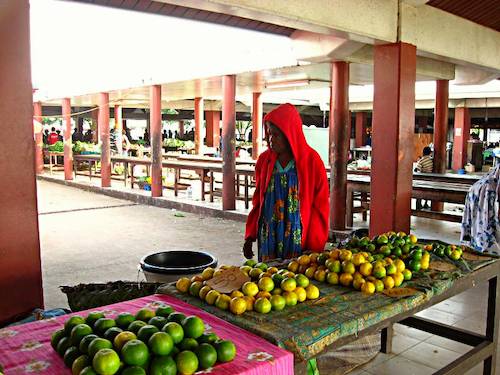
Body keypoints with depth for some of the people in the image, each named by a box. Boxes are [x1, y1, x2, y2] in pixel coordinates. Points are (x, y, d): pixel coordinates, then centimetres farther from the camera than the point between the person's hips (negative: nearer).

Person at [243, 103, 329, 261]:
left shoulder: (312, 161, -6)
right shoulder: (264, 160, 4)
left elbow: (320, 207, -4)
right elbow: (258, 200, 11)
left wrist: (314, 248, -7)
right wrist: (250, 236, 7)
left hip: (298, 240, -3)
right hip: (267, 239, 3)